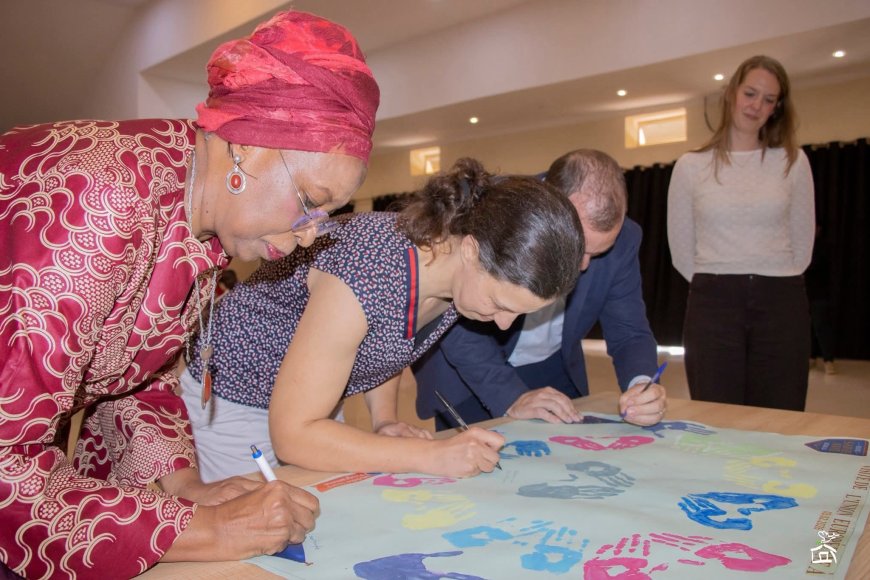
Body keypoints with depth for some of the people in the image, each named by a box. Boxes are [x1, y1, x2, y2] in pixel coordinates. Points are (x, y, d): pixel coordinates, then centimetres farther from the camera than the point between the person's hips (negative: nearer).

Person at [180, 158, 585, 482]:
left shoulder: (463, 270, -14)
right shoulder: (370, 269, -37)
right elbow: (292, 434, -32)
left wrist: (385, 419, -10)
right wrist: (432, 456, -34)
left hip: (312, 403, 6)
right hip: (231, 401, -6)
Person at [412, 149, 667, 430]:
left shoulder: (622, 239, -17)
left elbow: (628, 332, -11)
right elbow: (455, 318, -26)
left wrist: (640, 384, -32)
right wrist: (510, 396, -35)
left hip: (555, 372, 4)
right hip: (469, 375, -3)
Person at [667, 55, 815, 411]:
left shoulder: (793, 161, 7)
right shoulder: (690, 166, 4)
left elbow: (802, 241, 12)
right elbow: (681, 248, 7)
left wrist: (775, 285, 10)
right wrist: (716, 284, 8)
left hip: (781, 303, 1)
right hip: (712, 303, -1)